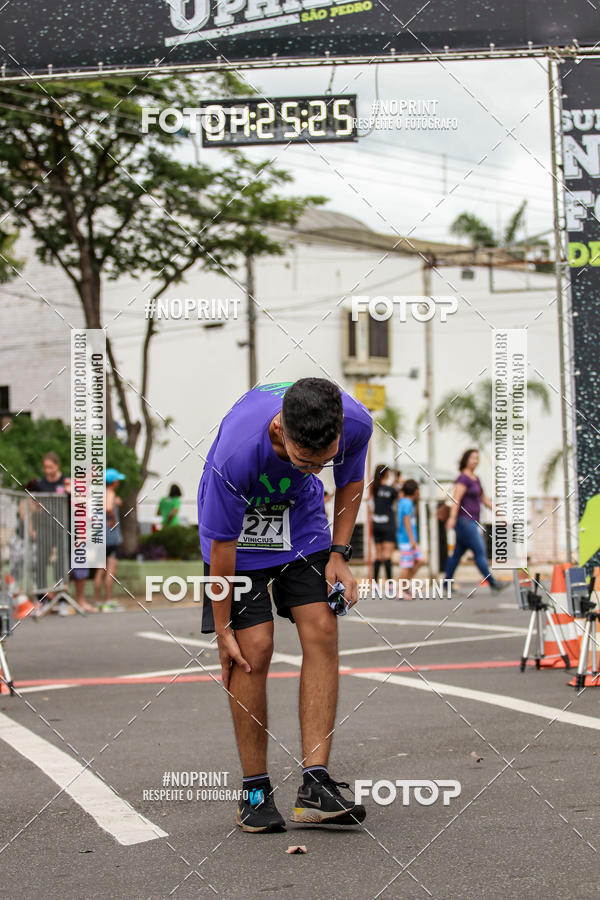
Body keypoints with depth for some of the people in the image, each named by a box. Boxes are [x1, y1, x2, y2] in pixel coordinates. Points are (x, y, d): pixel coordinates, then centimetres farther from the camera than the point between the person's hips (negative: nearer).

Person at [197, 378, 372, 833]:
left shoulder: (355, 422, -28)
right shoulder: (236, 453, -39)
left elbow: (351, 481, -2)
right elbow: (222, 542, -24)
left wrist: (339, 554, -9)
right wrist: (222, 629, -15)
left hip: (301, 515, 4)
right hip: (238, 523, -4)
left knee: (322, 631, -11)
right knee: (253, 648, -12)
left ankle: (315, 784, -9)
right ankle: (255, 791, 2)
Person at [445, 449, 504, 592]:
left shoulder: (476, 479, 18)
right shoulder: (463, 478, -11)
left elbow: (485, 499, 24)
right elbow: (456, 499, -21)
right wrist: (452, 517, -31)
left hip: (473, 522, 9)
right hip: (464, 520, -9)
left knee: (458, 553, 11)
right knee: (480, 551, -11)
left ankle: (447, 582, 15)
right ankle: (492, 583, -11)